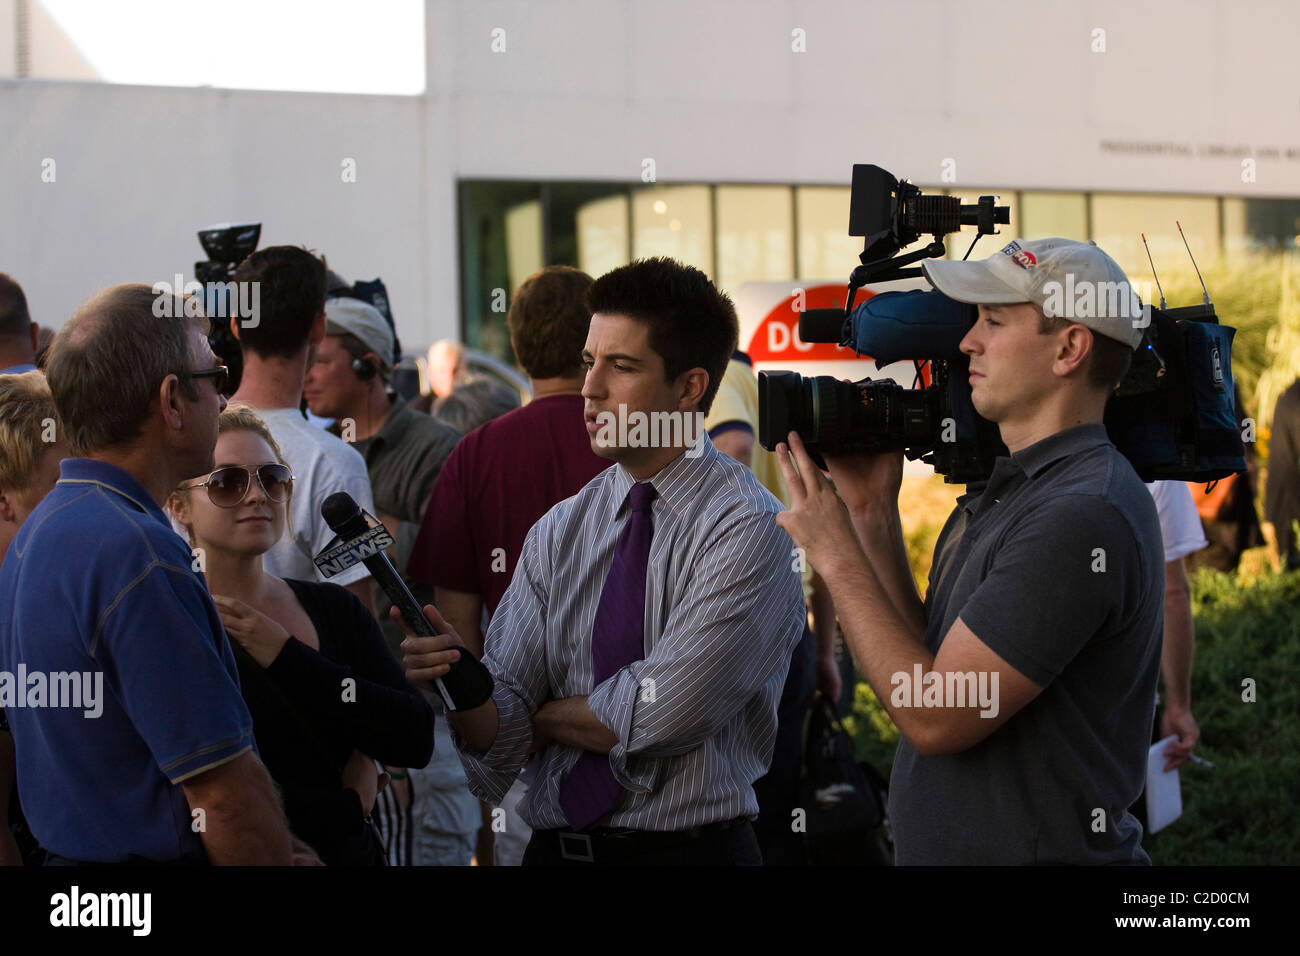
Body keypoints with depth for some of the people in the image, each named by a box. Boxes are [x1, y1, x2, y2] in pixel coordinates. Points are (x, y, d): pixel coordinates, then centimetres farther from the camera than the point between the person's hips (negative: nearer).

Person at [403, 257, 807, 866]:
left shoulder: (748, 529, -13)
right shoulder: (558, 533, 3)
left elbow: (663, 713, -21)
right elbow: (499, 734, -2)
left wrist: (545, 718, -5)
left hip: (692, 847, -4)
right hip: (554, 847, 4)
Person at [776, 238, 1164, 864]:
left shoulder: (1083, 516, -22)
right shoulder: (1002, 491, 9)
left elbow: (933, 717, -23)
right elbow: (921, 665, 6)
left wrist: (836, 554, -14)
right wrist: (873, 510, 3)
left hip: (1039, 848, -9)